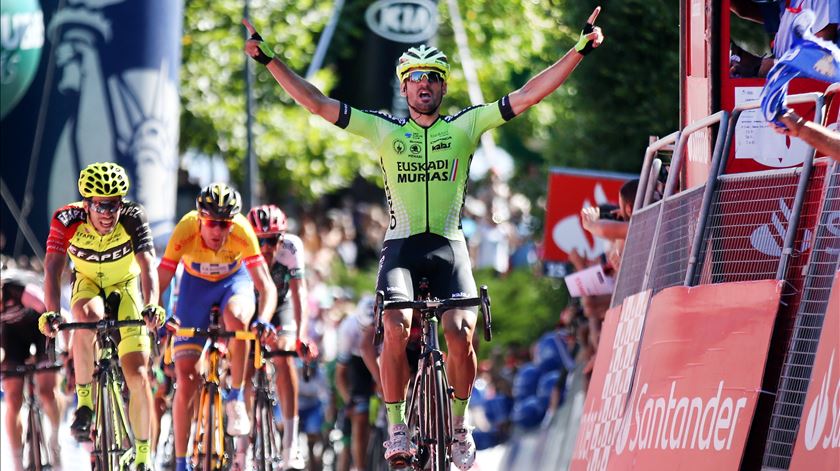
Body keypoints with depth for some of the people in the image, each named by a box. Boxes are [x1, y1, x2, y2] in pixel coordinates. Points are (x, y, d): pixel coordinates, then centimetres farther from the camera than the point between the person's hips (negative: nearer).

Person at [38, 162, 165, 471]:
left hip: (125, 288, 0)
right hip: (88, 285, 0)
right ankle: (84, 404, -23)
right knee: (87, 317, -38)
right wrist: (51, 312, -50)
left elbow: (148, 265, -37)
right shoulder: (67, 221, -27)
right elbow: (53, 268, -33)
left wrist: (151, 306, -55)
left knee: (138, 377, -11)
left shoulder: (133, 219, -28)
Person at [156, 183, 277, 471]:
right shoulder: (185, 232, -32)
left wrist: (263, 319, -52)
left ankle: (236, 398, -18)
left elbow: (266, 286, -33)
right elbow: (159, 283, -30)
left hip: (234, 280, 0)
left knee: (236, 318, -38)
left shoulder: (242, 233, -32)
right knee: (186, 377, -9)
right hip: (196, 285, 1)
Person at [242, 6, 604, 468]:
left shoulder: (465, 127, 7)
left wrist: (580, 49, -4)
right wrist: (269, 59, -2)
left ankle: (459, 424, 1)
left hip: (449, 247, 0)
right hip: (401, 247, 0)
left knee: (460, 331, -20)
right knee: (397, 328, -24)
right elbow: (316, 103, 4)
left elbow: (526, 95, 2)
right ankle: (397, 429, -14)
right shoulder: (385, 130, 7)